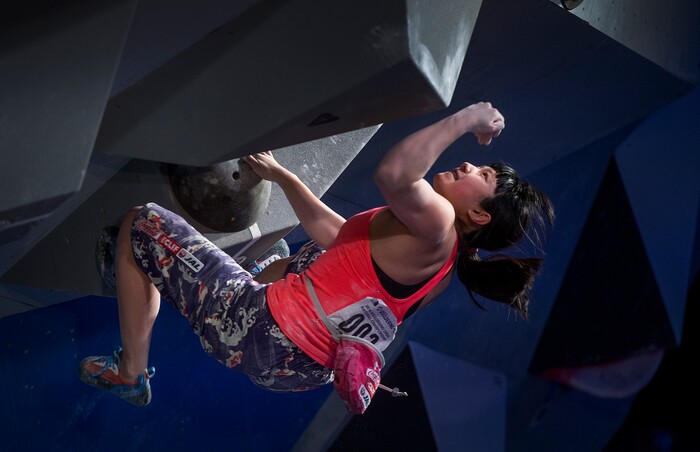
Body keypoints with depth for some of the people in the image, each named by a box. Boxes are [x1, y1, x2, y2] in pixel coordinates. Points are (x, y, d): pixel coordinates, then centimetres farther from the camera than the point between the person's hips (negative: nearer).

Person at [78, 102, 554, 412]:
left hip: (263, 336, -10)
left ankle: (130, 374, 13)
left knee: (143, 223, 5)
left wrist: (468, 117, -29)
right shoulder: (442, 261, 9)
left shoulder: (435, 224, -20)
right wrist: (280, 174, 27)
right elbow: (336, 235, 20)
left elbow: (392, 173, -44)